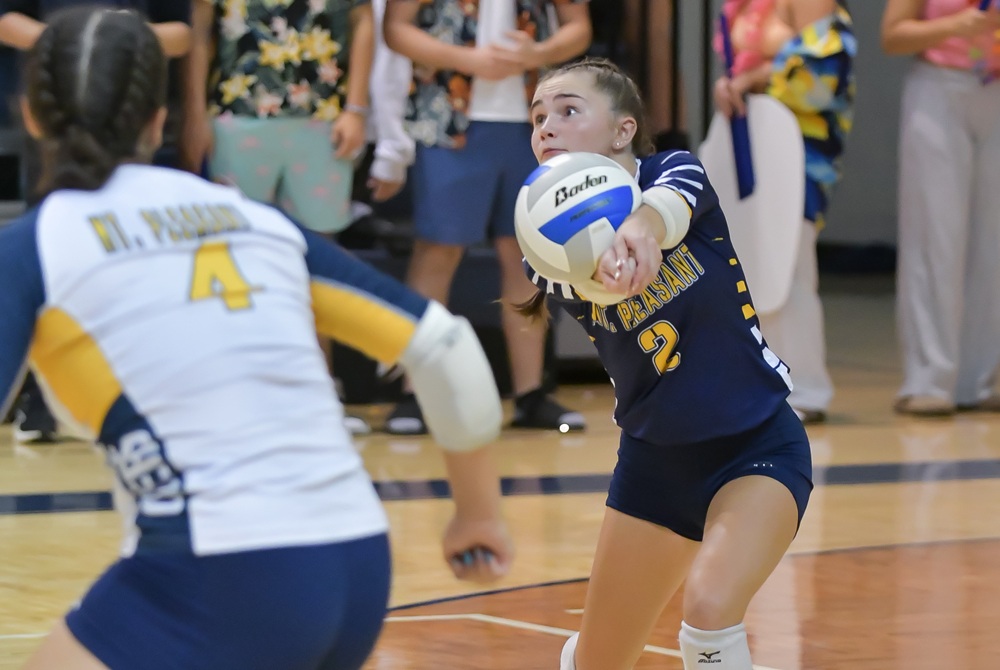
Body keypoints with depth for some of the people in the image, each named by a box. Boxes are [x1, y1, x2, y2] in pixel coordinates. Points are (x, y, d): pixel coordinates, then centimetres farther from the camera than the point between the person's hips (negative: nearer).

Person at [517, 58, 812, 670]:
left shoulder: (677, 171, -13)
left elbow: (668, 205, -38)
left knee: (709, 610, -29)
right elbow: (591, 284, -29)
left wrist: (641, 228, -63)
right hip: (655, 458, 4)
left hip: (759, 447, -4)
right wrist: (608, 271, -54)